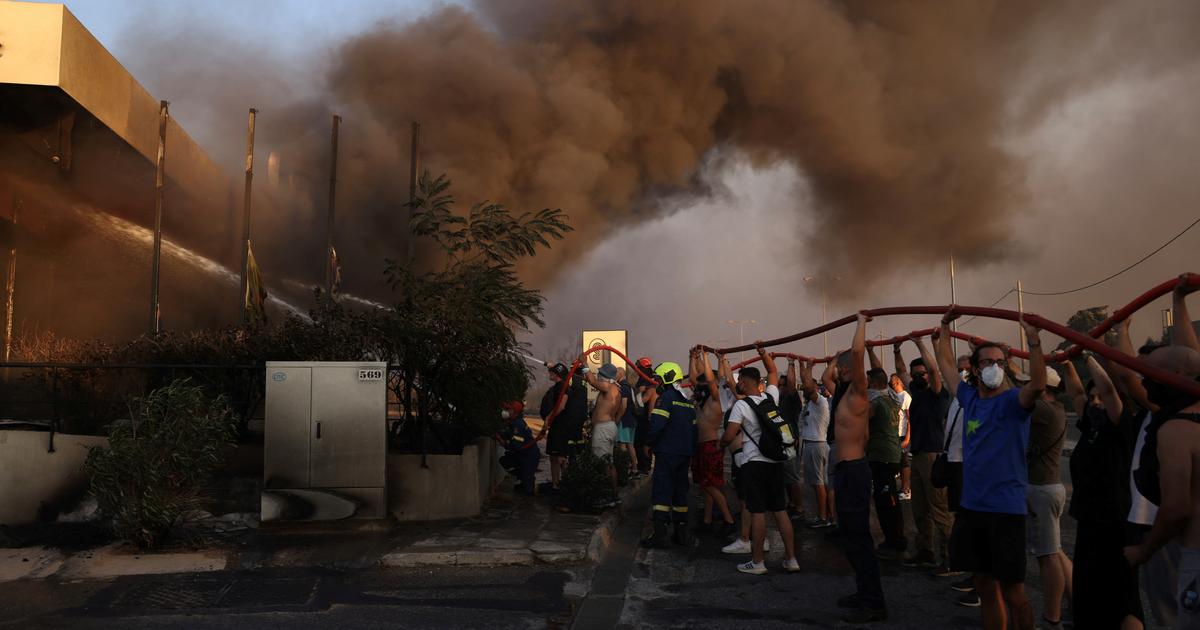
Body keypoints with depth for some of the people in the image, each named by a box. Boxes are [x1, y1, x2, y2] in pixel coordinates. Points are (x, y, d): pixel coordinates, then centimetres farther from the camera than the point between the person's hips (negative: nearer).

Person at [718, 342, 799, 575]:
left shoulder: (742, 405, -12)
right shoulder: (771, 397, 5)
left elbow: (729, 436, -15)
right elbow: (774, 372, 23)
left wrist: (721, 444, 5)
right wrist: (763, 353, 25)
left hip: (755, 463, -6)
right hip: (776, 461, 6)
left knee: (758, 512, -2)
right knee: (780, 510, 9)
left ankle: (757, 562, 4)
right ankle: (791, 559, 11)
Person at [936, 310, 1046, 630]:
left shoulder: (1013, 401, -8)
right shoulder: (970, 398, 9)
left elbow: (1037, 385, -31)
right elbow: (946, 363, 23)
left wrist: (1033, 340, -38)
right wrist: (945, 327, 23)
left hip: (1006, 509, -6)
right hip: (971, 507, 6)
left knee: (1012, 591, 0)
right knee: (985, 588, 12)